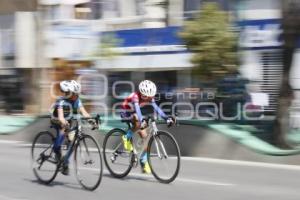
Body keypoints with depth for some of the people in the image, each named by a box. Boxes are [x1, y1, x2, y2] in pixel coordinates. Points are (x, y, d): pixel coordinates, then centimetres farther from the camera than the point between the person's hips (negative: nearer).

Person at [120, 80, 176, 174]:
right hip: (126, 114, -6)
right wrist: (142, 120, -65)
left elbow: (156, 107, -23)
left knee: (145, 137, -5)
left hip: (135, 115, 6)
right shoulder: (135, 96, -33)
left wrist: (166, 117, -37)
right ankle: (127, 138, -14)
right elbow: (137, 108, -48)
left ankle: (144, 161, 8)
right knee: (139, 123, -39)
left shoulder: (149, 98, -14)